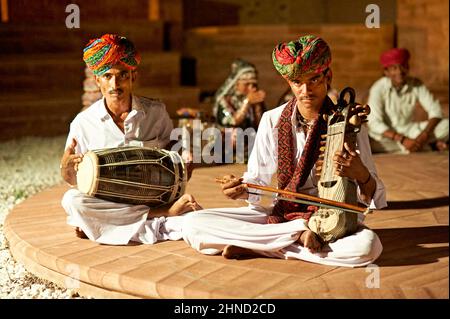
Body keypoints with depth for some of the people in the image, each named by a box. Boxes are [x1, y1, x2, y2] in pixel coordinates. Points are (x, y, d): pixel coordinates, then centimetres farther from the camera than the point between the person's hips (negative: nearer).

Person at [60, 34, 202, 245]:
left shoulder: (156, 113, 0)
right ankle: (158, 213, -24)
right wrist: (67, 167, -19)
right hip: (105, 203, 1)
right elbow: (73, 180, 4)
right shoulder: (83, 123, -3)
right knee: (71, 200, -32)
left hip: (151, 199, -1)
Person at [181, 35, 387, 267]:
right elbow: (257, 181, 3)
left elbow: (374, 198, -9)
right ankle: (299, 232, -17)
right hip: (280, 214, 2)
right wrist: (240, 190, -20)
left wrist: (360, 174, -32)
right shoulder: (272, 121, -2)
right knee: (192, 224, -16)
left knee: (368, 245, -38)